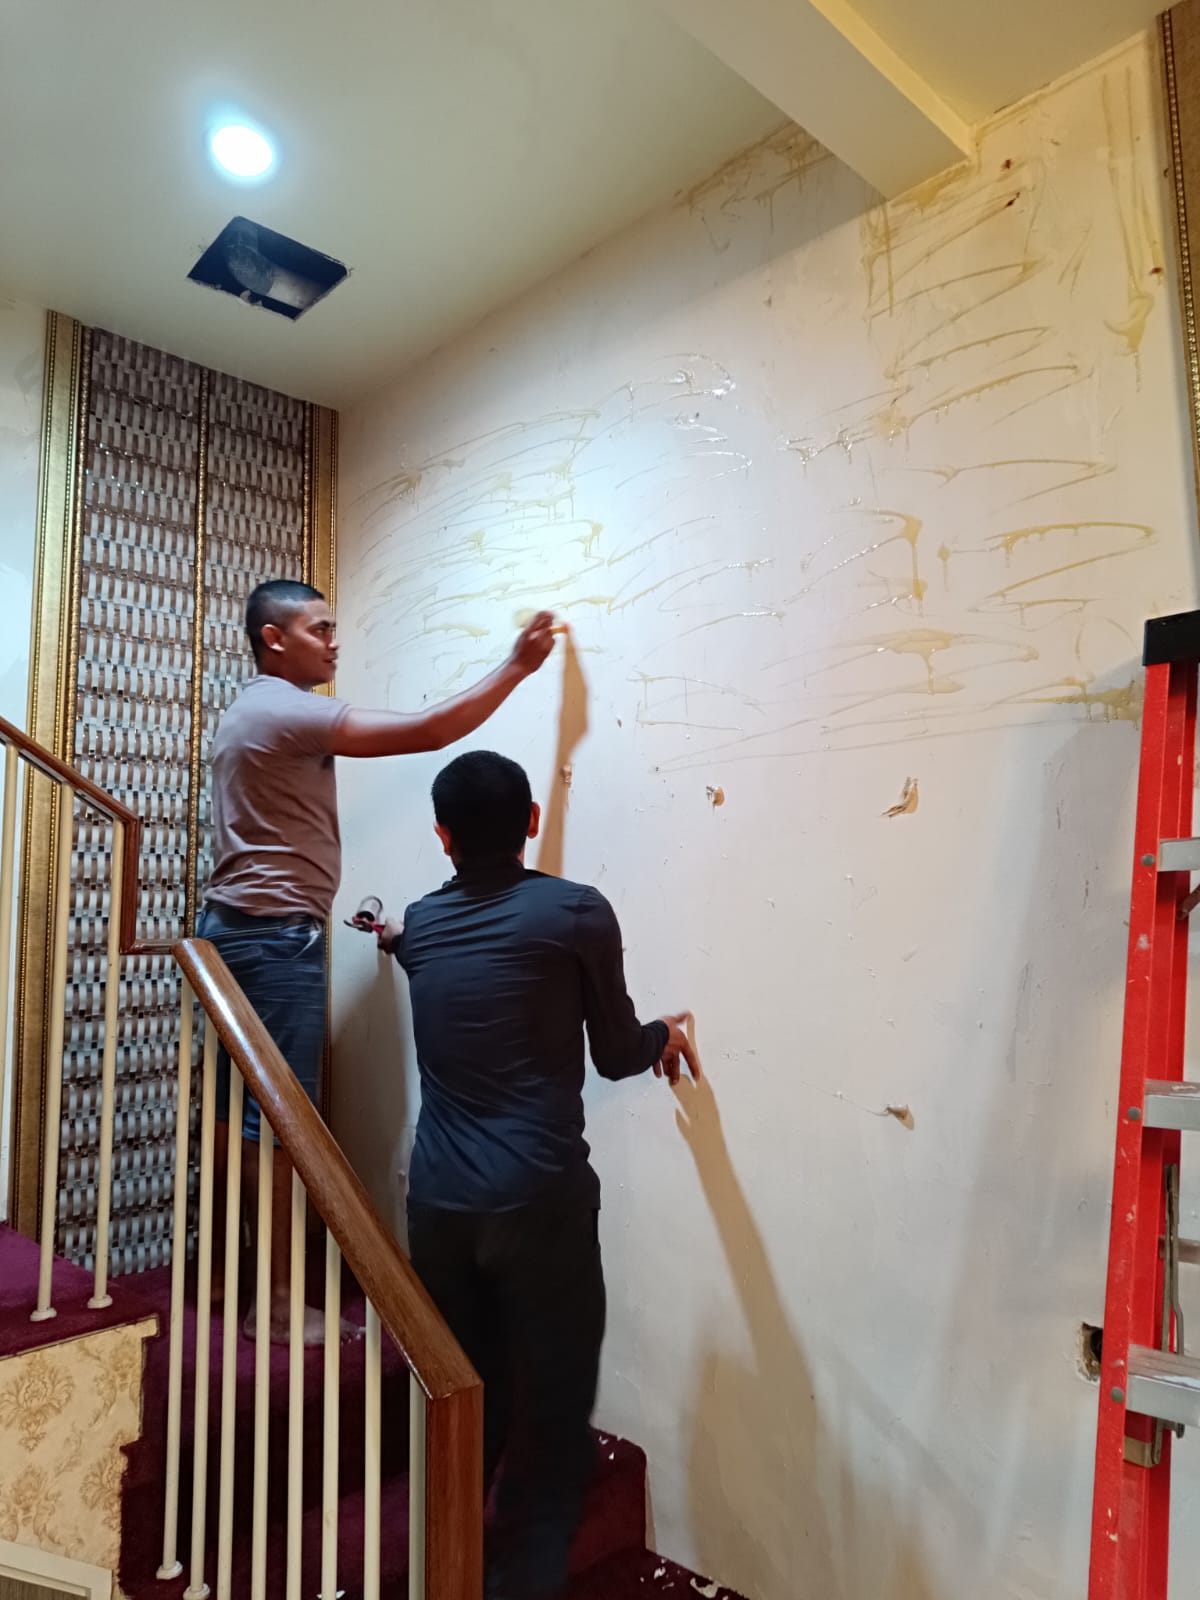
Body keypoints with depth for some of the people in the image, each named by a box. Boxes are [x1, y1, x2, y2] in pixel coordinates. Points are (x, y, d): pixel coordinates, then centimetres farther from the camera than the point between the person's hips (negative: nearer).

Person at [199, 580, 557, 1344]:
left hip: (239, 929, 11)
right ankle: (277, 1299, 4)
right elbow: (425, 733, -21)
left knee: (238, 1109, 14)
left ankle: (224, 1271, 25)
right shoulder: (286, 710, -14)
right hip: (276, 936, -11)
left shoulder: (255, 712, 19)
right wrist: (516, 666, -16)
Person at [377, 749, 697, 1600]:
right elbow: (616, 1055, 1)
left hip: (437, 1203, 6)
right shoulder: (577, 912, -7)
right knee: (551, 1419, 10)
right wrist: (666, 1034, 24)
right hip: (539, 1203, -5)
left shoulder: (419, 924, 8)